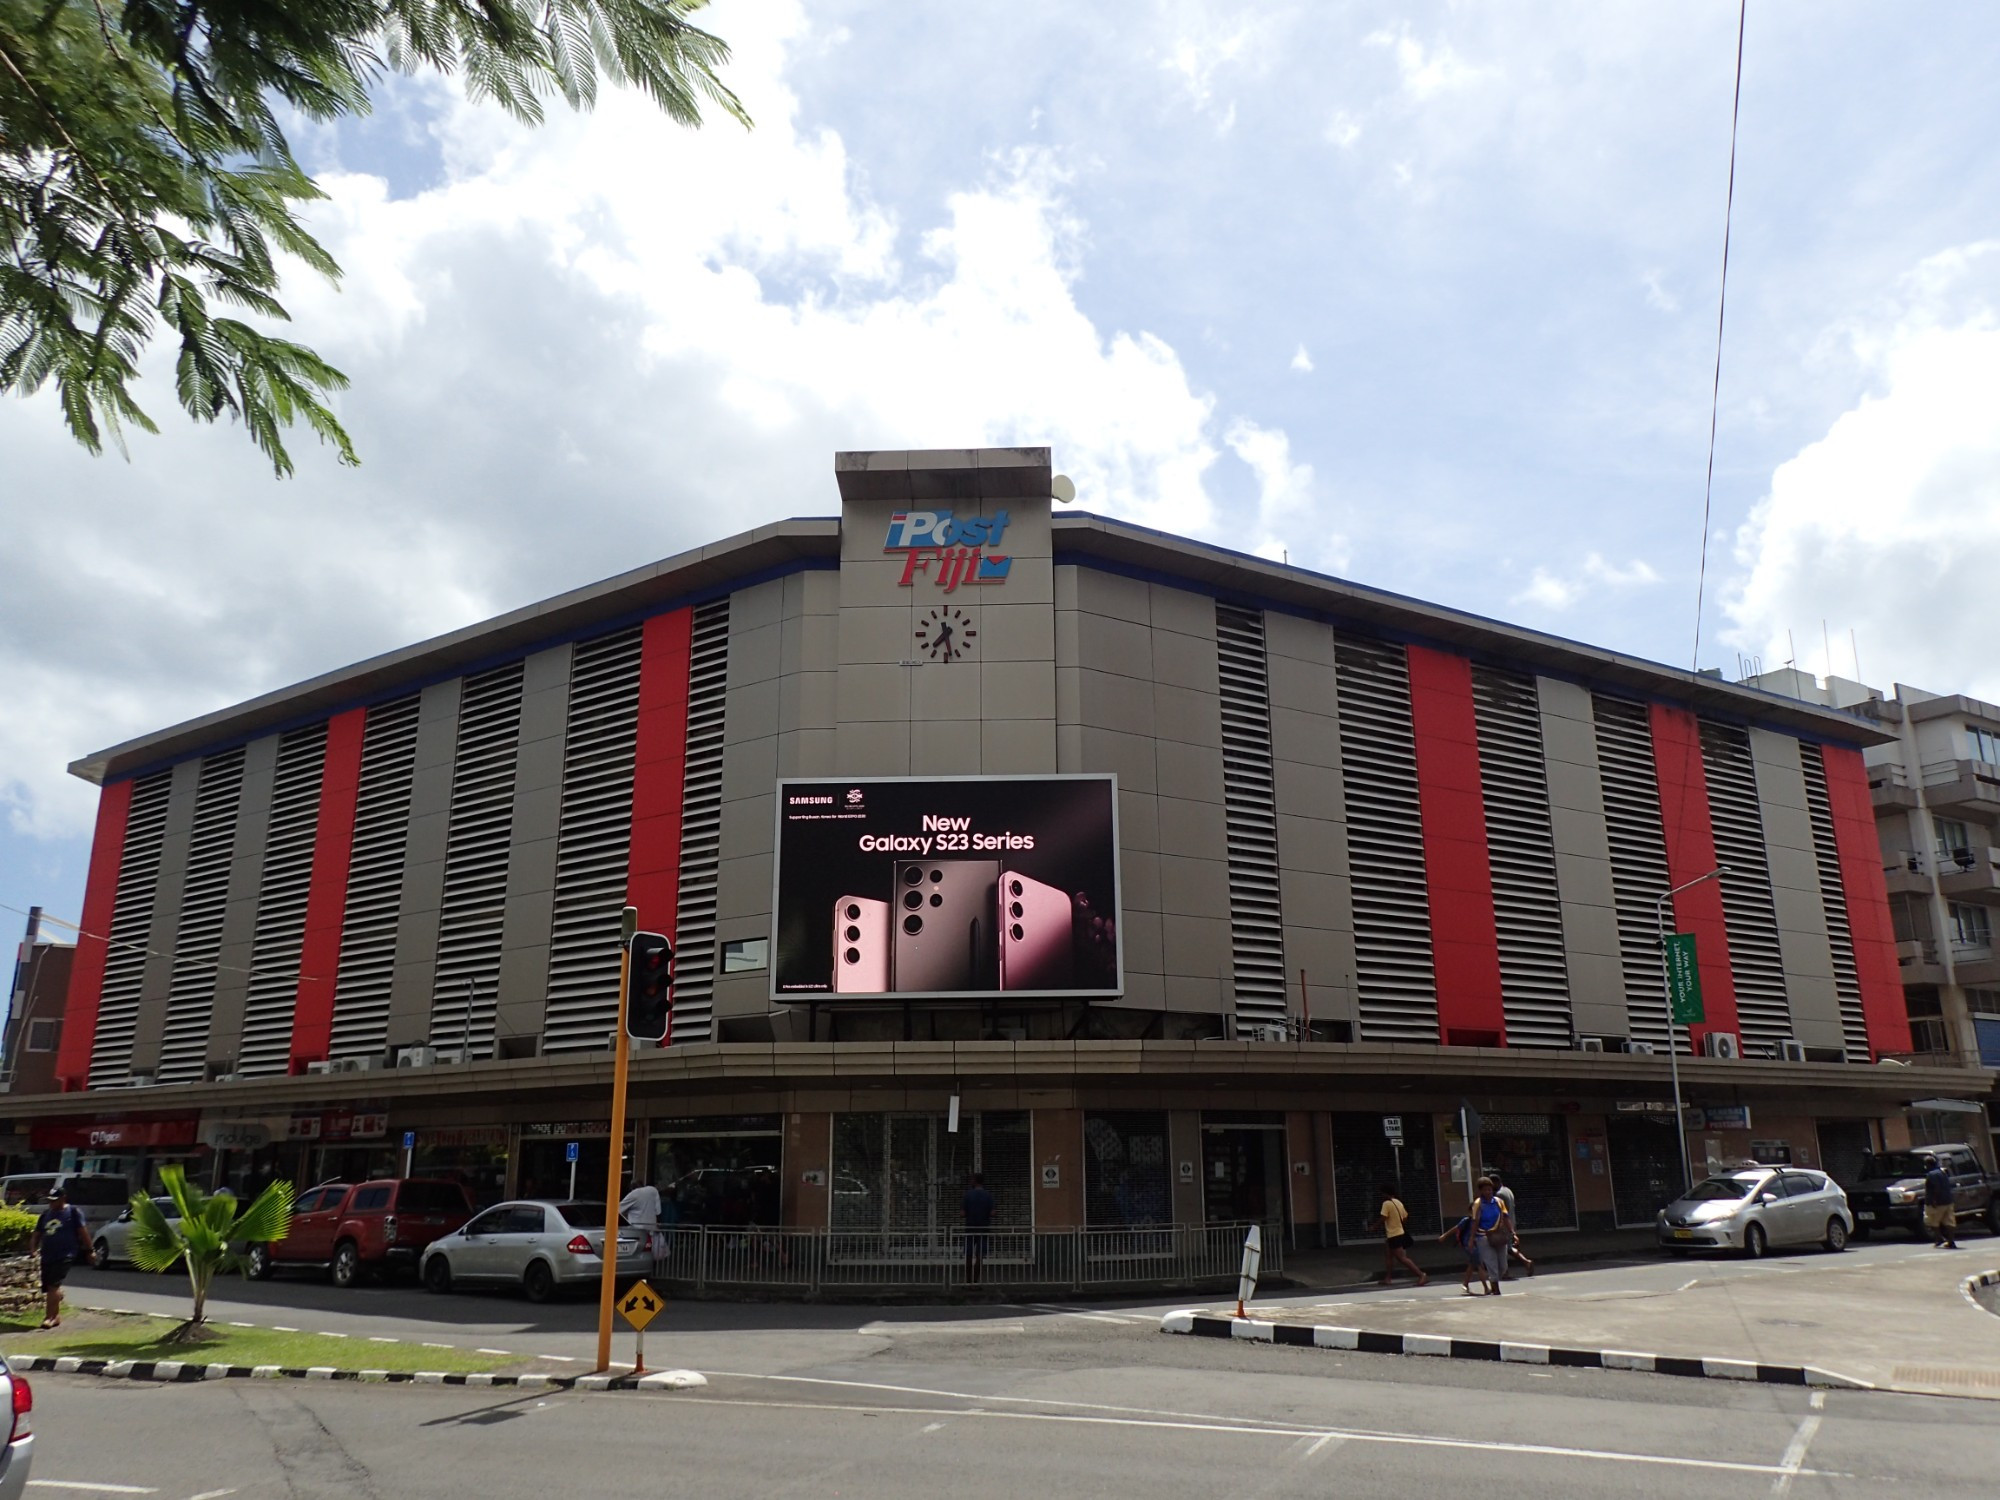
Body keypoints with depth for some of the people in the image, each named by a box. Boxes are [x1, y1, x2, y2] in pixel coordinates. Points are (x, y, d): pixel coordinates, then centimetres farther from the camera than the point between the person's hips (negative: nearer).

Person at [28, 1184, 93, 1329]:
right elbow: (37, 1234, 19)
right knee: (47, 1287, 10)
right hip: (47, 1256, 6)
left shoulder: (73, 1212, -2)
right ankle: (56, 1316, 32)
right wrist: (32, 1250, 2)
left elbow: (83, 1232, -2)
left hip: (65, 1256, -6)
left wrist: (88, 1251, -2)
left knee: (53, 1285, -17)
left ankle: (49, 1317, -15)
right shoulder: (46, 1213, 14)